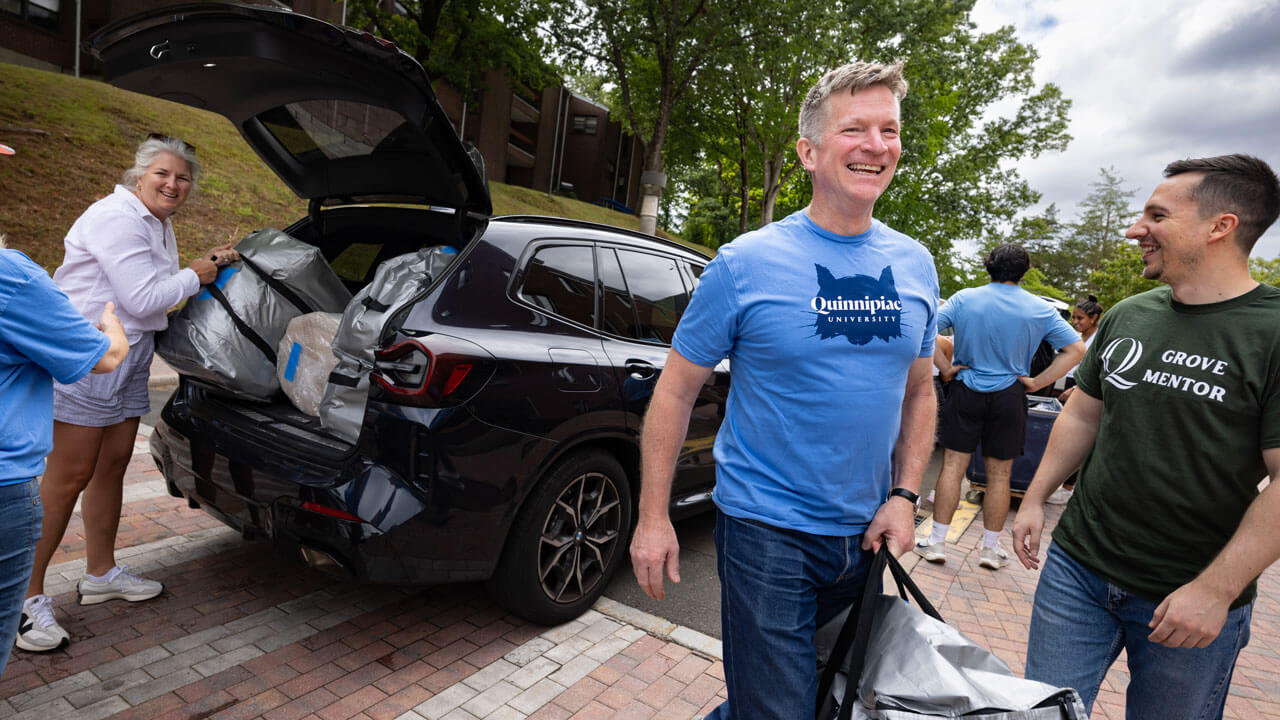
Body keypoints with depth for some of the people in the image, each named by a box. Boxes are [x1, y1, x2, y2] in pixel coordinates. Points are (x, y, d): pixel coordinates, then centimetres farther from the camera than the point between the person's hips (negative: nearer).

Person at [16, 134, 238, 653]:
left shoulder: (160, 225, 16)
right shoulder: (117, 218, -14)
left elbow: (160, 290, 22)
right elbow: (142, 299, -21)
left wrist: (210, 263, 10)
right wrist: (195, 276, -7)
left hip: (131, 354, 9)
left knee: (112, 466, 14)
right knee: (70, 475, -6)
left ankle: (101, 573, 27)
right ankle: (27, 596, 6)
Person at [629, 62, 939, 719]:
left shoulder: (916, 265, 3)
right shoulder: (746, 263, -13)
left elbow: (919, 391, 11)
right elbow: (676, 389, -9)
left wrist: (903, 497, 0)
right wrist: (653, 517, -10)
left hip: (865, 534, 6)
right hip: (767, 530, -5)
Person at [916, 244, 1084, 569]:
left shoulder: (964, 298, -3)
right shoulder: (1040, 309, 0)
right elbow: (1076, 349, 0)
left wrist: (945, 367, -4)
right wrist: (1037, 382, 0)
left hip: (966, 392, 0)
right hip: (1008, 396, 1)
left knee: (952, 466, 4)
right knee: (999, 474, 8)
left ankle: (937, 541, 7)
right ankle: (990, 548, 19)